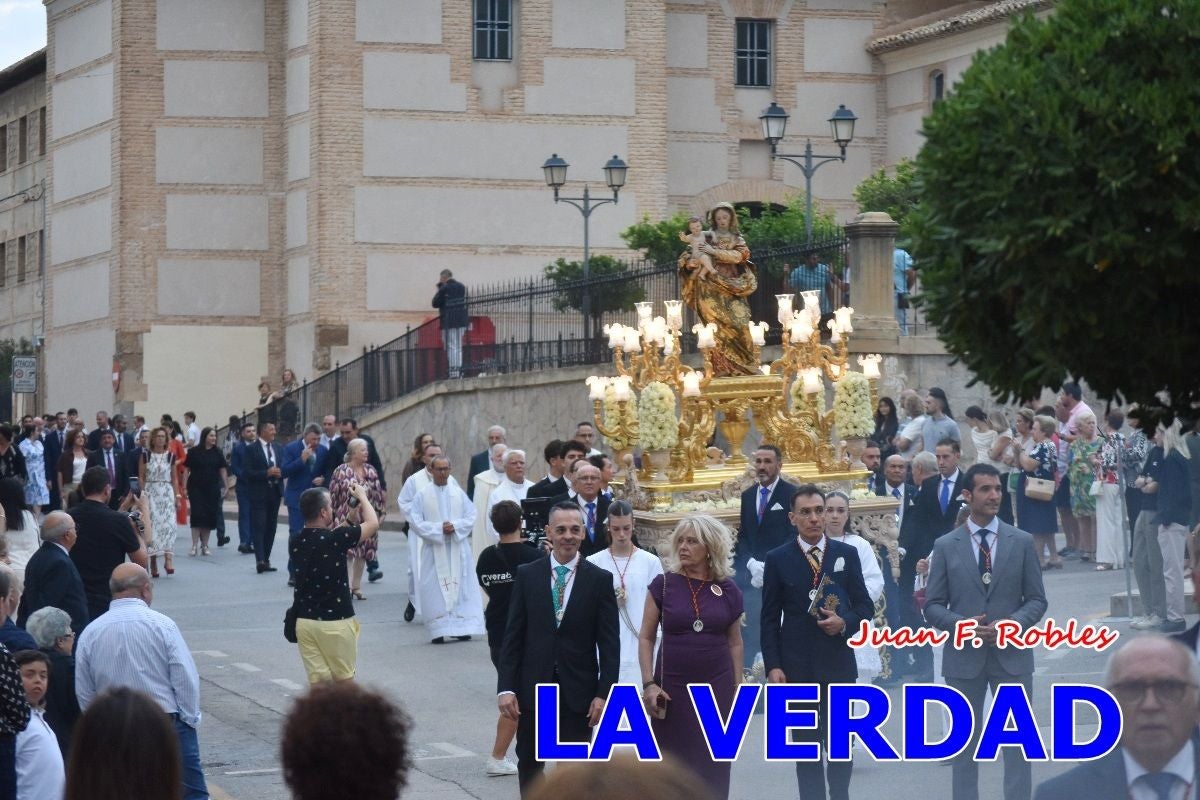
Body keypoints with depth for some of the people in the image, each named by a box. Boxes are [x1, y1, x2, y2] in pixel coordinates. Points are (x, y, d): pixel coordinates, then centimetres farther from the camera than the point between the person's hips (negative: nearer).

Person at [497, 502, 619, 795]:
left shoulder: (600, 580, -1)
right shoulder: (527, 575, 2)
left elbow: (609, 643, -2)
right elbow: (513, 636, 2)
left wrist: (604, 693, -8)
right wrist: (506, 688, -5)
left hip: (578, 690, -1)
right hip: (533, 686, 1)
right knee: (529, 764, 9)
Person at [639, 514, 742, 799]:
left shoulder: (728, 591, 3)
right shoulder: (663, 585, -2)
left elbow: (735, 643, 11)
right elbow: (646, 637, 1)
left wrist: (737, 690, 8)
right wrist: (649, 684, -8)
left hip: (716, 688, 1)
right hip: (673, 689, -1)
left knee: (713, 772, 5)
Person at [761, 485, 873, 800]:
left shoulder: (847, 554, 4)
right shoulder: (778, 559, 0)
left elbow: (864, 606, 7)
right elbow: (770, 619, 0)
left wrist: (845, 622, -15)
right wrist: (773, 666, -7)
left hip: (838, 662, 1)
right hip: (797, 666, -1)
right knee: (806, 745, 4)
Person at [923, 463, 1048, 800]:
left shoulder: (1022, 542, 4)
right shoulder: (946, 546, 2)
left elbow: (1036, 599, 5)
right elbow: (933, 605, 3)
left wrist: (1014, 623, -13)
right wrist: (961, 624, -16)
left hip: (1012, 655, 0)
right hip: (964, 657, 0)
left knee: (1017, 742, 1)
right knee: (964, 743, 8)